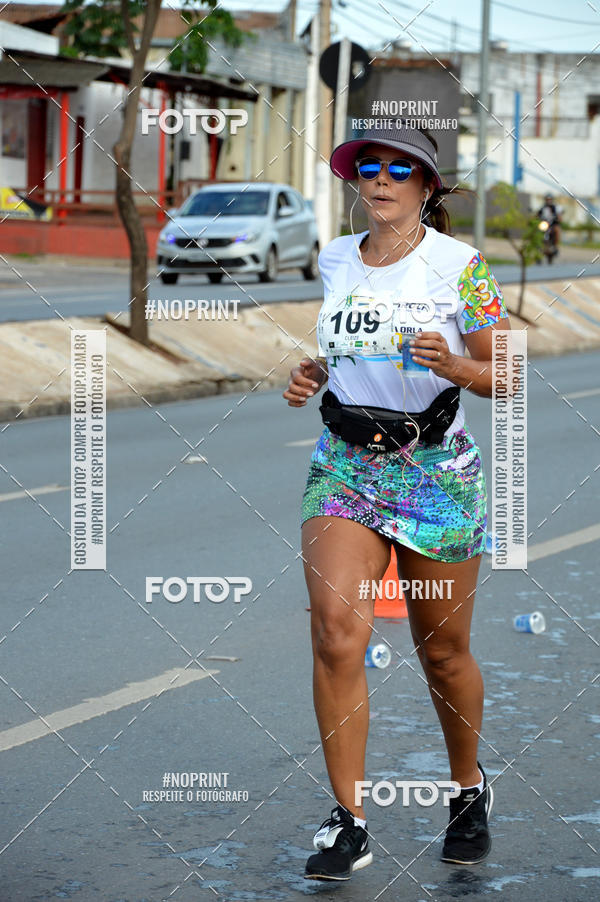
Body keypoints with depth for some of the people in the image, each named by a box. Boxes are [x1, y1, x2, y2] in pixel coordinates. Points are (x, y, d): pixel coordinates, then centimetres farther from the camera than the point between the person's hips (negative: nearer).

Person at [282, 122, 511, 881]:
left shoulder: (459, 265, -7)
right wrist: (313, 373, 3)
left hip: (436, 470, -3)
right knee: (336, 630, -16)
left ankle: (469, 787, 35)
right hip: (344, 465, 3)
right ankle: (348, 823, -10)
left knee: (442, 651, 7)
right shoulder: (334, 260, 6)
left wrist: (452, 365, -24)